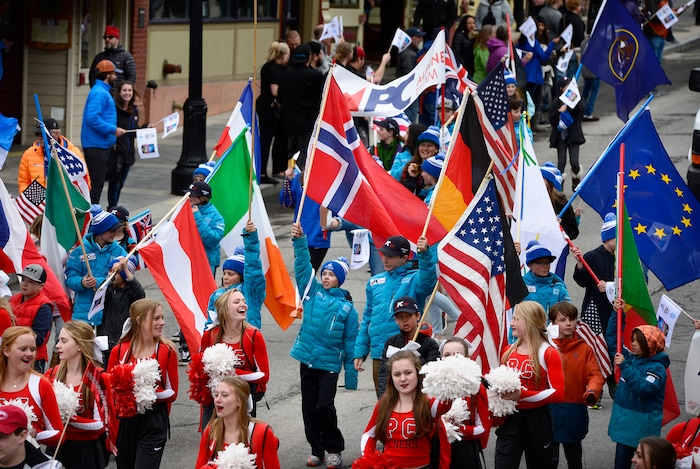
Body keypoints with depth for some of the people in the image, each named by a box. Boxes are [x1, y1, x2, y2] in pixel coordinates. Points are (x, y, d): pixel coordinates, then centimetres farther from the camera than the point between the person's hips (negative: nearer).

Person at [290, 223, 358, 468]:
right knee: (309, 408, 7)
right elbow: (303, 265, -3)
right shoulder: (312, 292, 7)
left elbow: (350, 342, 0)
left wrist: (351, 375, -2)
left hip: (330, 363, -3)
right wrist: (299, 241, -18)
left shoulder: (347, 307, 0)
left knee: (324, 406, -11)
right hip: (307, 359, 3)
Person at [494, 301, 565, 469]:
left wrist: (522, 395, -24)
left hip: (537, 421, -4)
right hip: (510, 419, 4)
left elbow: (558, 394, -17)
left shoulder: (548, 353, -9)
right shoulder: (509, 352, 7)